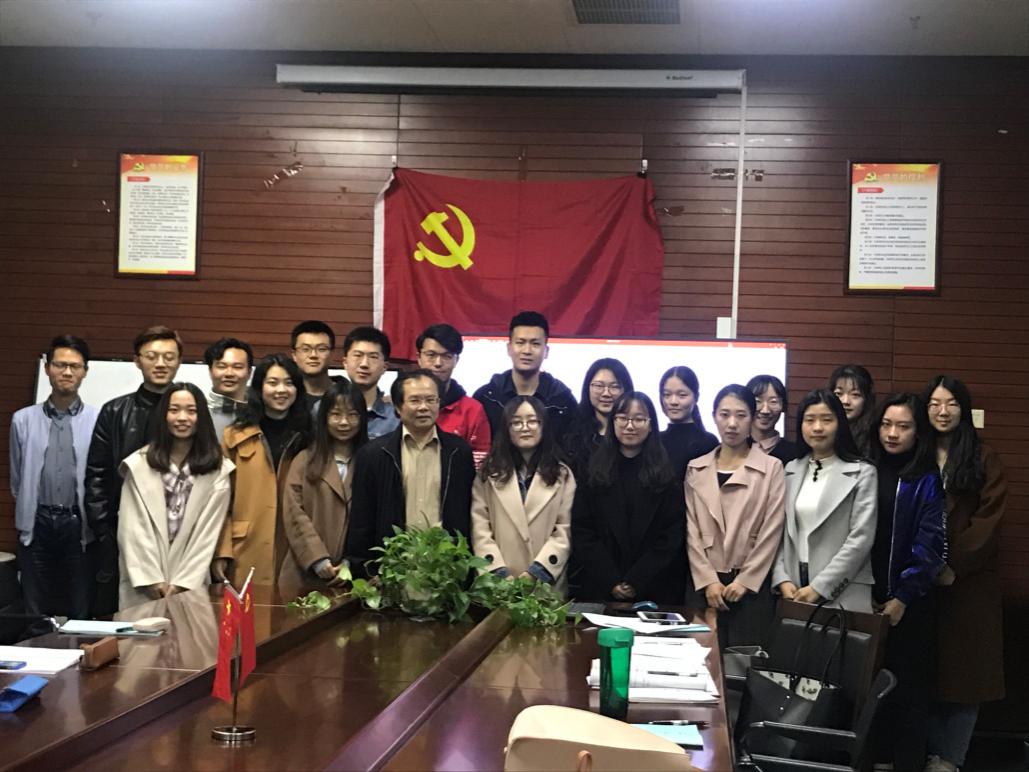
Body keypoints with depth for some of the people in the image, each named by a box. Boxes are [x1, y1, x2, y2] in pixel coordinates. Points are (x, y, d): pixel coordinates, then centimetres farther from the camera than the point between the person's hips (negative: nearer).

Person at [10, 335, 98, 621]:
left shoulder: (98, 421, -3)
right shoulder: (24, 420, 5)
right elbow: (17, 480, 13)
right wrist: (29, 513, 15)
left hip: (79, 525, -2)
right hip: (37, 525, 2)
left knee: (81, 613, 4)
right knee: (35, 614, 8)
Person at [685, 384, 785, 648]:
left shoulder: (771, 468, 0)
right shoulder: (696, 469, 9)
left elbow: (771, 532, -3)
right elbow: (692, 530, 5)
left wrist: (745, 581, -7)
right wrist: (708, 581, -5)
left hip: (752, 584, -2)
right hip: (706, 585, 2)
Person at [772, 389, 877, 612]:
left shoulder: (862, 473, -2)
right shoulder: (790, 471, 10)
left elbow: (861, 539, -9)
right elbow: (779, 532, 9)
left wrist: (818, 588, -13)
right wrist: (782, 579, -5)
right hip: (794, 592, 3)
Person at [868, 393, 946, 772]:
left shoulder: (929, 481, -3)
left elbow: (930, 544, -8)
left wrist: (902, 597, -12)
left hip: (909, 601, -3)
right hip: (865, 598, 3)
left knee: (907, 685, 2)